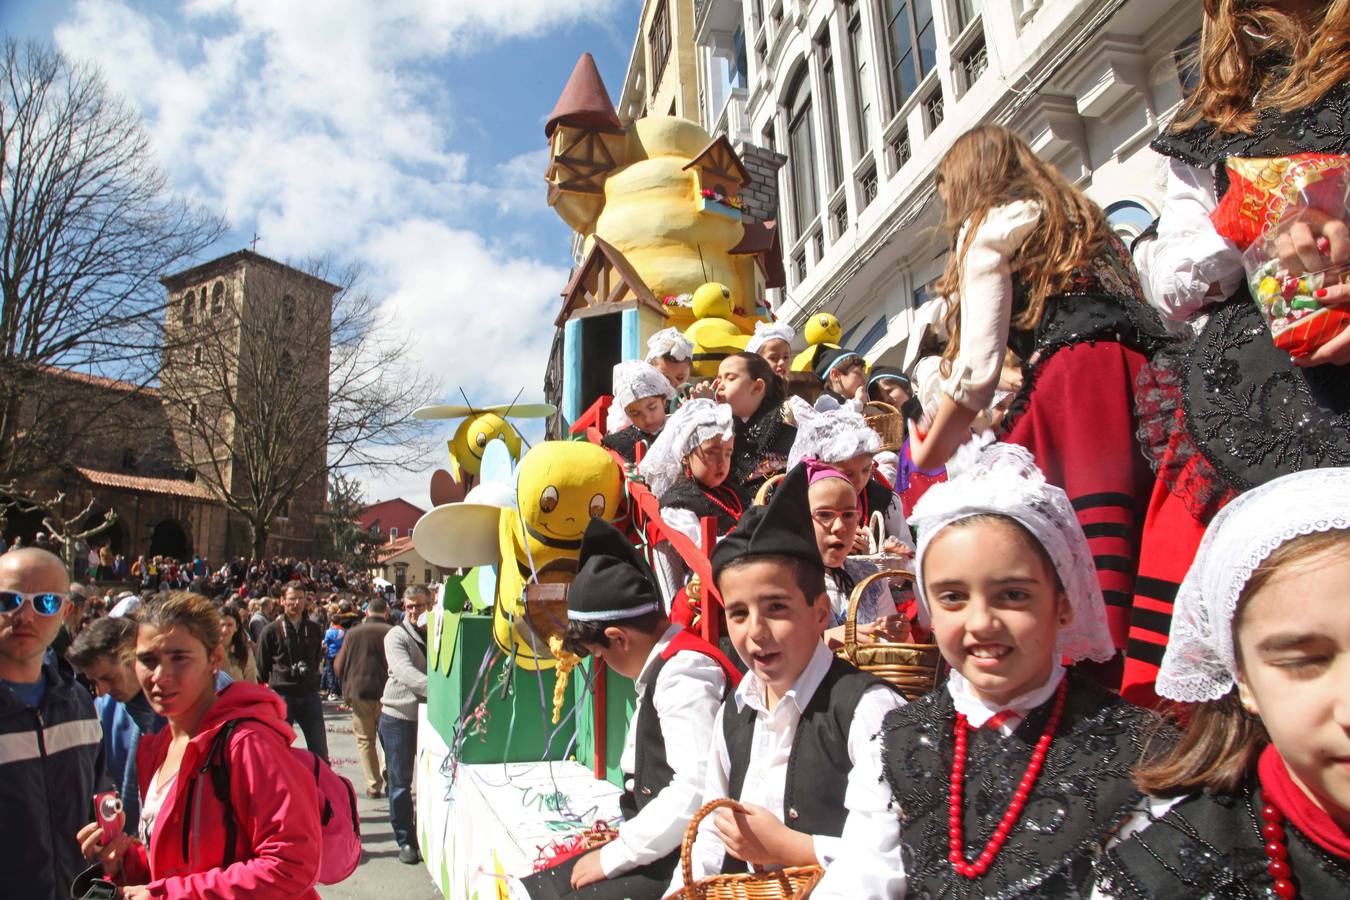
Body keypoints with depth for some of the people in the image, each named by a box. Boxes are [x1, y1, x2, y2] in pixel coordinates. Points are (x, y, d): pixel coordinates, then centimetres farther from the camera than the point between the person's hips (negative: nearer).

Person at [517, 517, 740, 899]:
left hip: (687, 866, -9)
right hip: (657, 854, 9)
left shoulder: (682, 673, -16)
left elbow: (698, 788, -25)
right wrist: (623, 840, 7)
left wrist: (614, 855, -15)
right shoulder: (663, 668, 13)